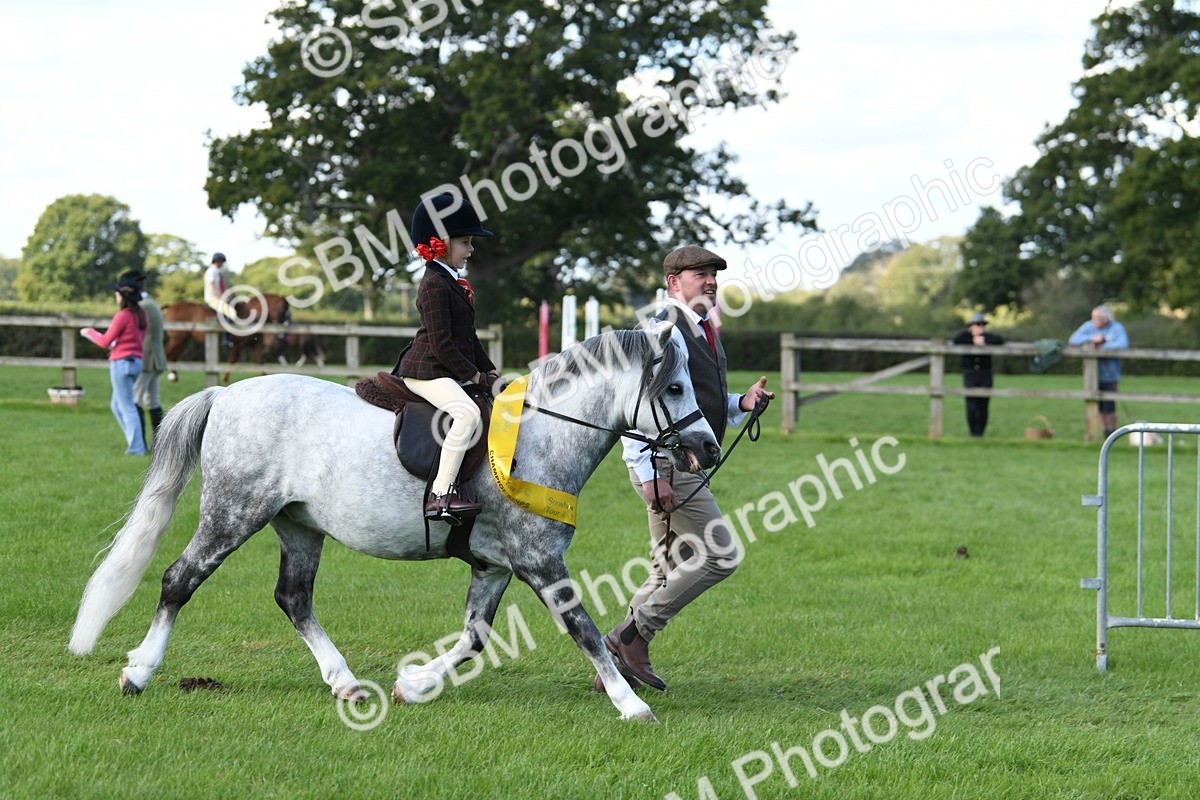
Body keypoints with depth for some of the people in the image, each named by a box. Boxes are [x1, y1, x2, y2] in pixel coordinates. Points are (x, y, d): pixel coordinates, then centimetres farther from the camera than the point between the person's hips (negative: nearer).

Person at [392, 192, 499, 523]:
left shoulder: (454, 282, 19)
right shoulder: (435, 284, -13)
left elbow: (469, 336, 23)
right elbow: (441, 344, -19)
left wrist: (488, 371, 13)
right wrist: (474, 375, -16)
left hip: (450, 371, 11)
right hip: (426, 370, -11)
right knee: (468, 414, -31)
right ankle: (440, 496, -36)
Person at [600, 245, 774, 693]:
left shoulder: (704, 332, 17)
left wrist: (743, 403, 5)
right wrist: (649, 475, -25)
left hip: (687, 467, 10)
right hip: (666, 466, -10)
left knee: (671, 569, 12)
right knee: (719, 555, -10)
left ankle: (615, 664, 15)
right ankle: (632, 634, -5)